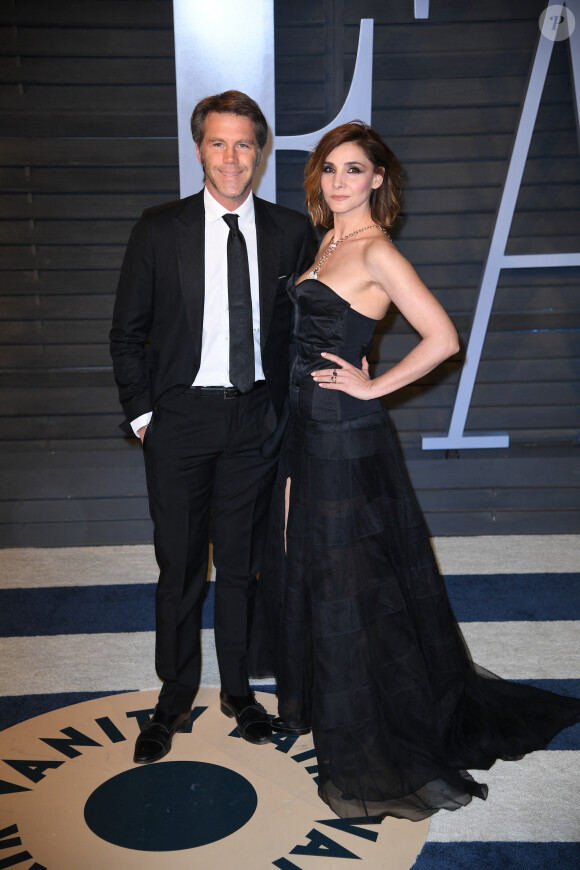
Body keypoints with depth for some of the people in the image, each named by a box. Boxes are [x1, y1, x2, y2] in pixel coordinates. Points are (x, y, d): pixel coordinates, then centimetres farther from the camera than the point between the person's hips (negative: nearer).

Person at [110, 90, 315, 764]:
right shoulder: (159, 229, -1)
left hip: (257, 418, 1)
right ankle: (174, 700, 29)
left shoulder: (291, 231, 3)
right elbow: (127, 333, 2)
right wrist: (141, 414, -3)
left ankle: (237, 690, 33)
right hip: (179, 417, -1)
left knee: (242, 564, 13)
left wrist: (286, 405, 2)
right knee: (179, 568, 9)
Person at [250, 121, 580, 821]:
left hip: (347, 435, -9)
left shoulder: (376, 251, -14)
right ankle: (312, 705, 41)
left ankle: (373, 747, 21)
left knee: (350, 581, 1)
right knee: (307, 567, 19)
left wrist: (373, 386, -14)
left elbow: (442, 338, -21)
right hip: (309, 428, 9)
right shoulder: (329, 243, 13)